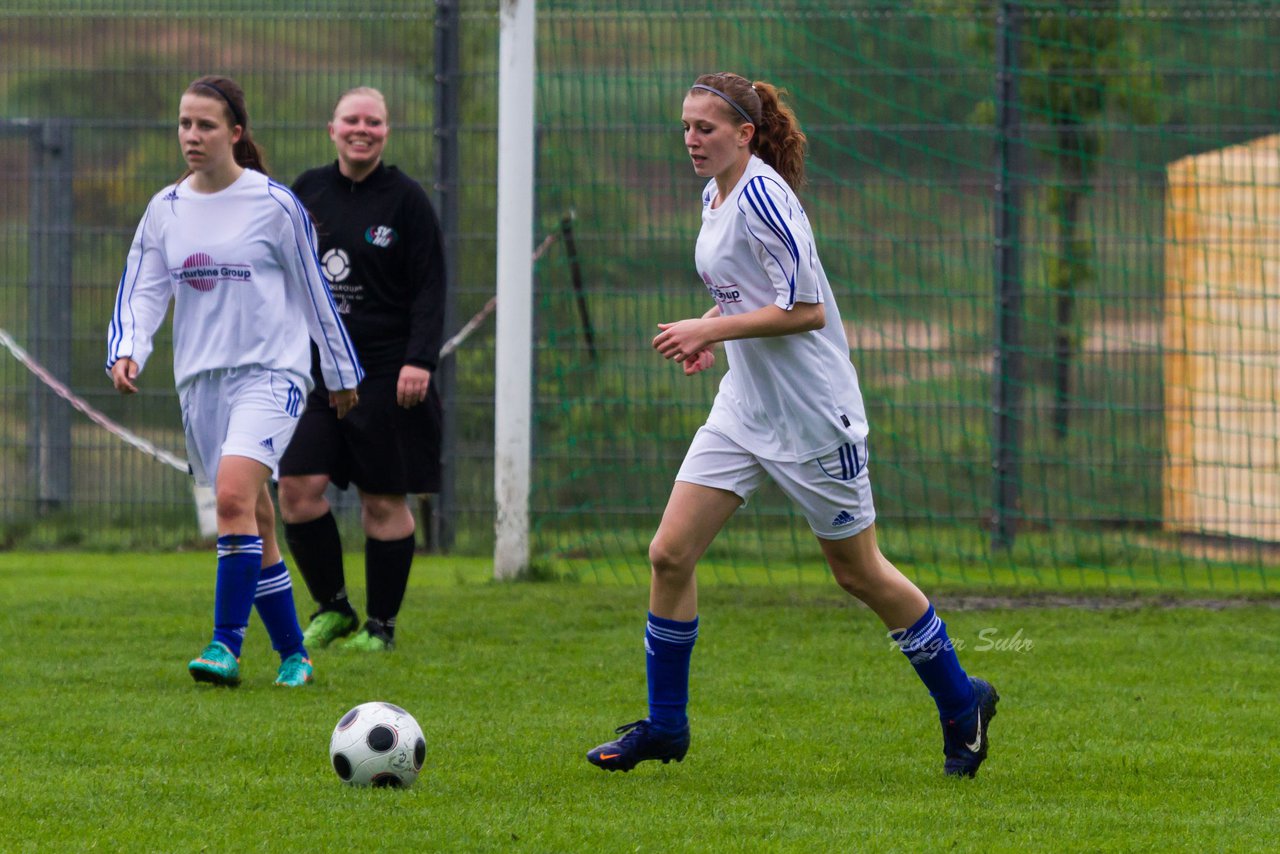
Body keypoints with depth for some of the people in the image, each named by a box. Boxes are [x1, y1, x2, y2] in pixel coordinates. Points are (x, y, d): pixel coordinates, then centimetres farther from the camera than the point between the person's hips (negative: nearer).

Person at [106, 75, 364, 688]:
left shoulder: (274, 205, -5)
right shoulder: (165, 210, 8)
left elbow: (314, 291, 3)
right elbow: (141, 291, 6)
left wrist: (342, 374, 10)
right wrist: (127, 350, -14)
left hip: (270, 372, -5)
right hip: (200, 378, 5)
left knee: (234, 494, -24)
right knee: (255, 521, 9)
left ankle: (226, 645, -24)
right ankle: (292, 653, 19)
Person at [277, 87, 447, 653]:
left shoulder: (405, 199, -2)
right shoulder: (306, 193, 10)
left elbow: (429, 289, -5)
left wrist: (420, 360, -16)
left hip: (386, 373, -4)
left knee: (384, 500, -1)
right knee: (298, 487, -6)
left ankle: (381, 625, 10)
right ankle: (332, 608, 11)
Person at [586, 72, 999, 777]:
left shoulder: (762, 197, -19)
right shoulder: (715, 196, 9)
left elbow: (806, 310, -23)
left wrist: (711, 328, -23)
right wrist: (710, 330, 6)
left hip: (811, 414, -8)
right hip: (744, 408, 8)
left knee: (859, 572, 3)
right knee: (670, 554, -1)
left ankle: (962, 703, 22)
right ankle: (663, 725, 8)